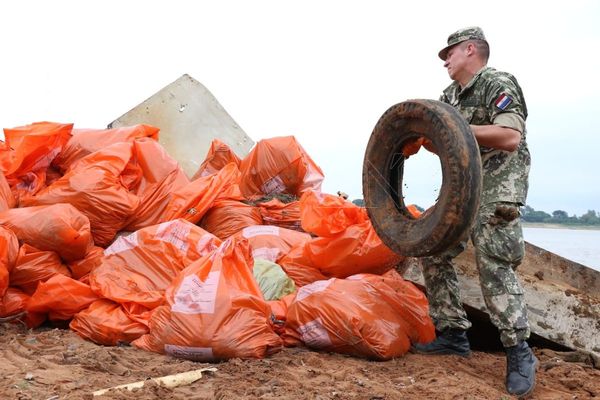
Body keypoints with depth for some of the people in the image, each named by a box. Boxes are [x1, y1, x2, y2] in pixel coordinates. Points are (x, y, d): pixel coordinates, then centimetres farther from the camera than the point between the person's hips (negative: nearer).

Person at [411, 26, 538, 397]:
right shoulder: (450, 95, 15)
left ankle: (519, 352, -4)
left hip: (495, 188, -9)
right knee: (434, 253, 6)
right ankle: (453, 333, 14)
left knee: (494, 265, -15)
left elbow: (510, 137, -23)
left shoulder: (499, 84, -10)